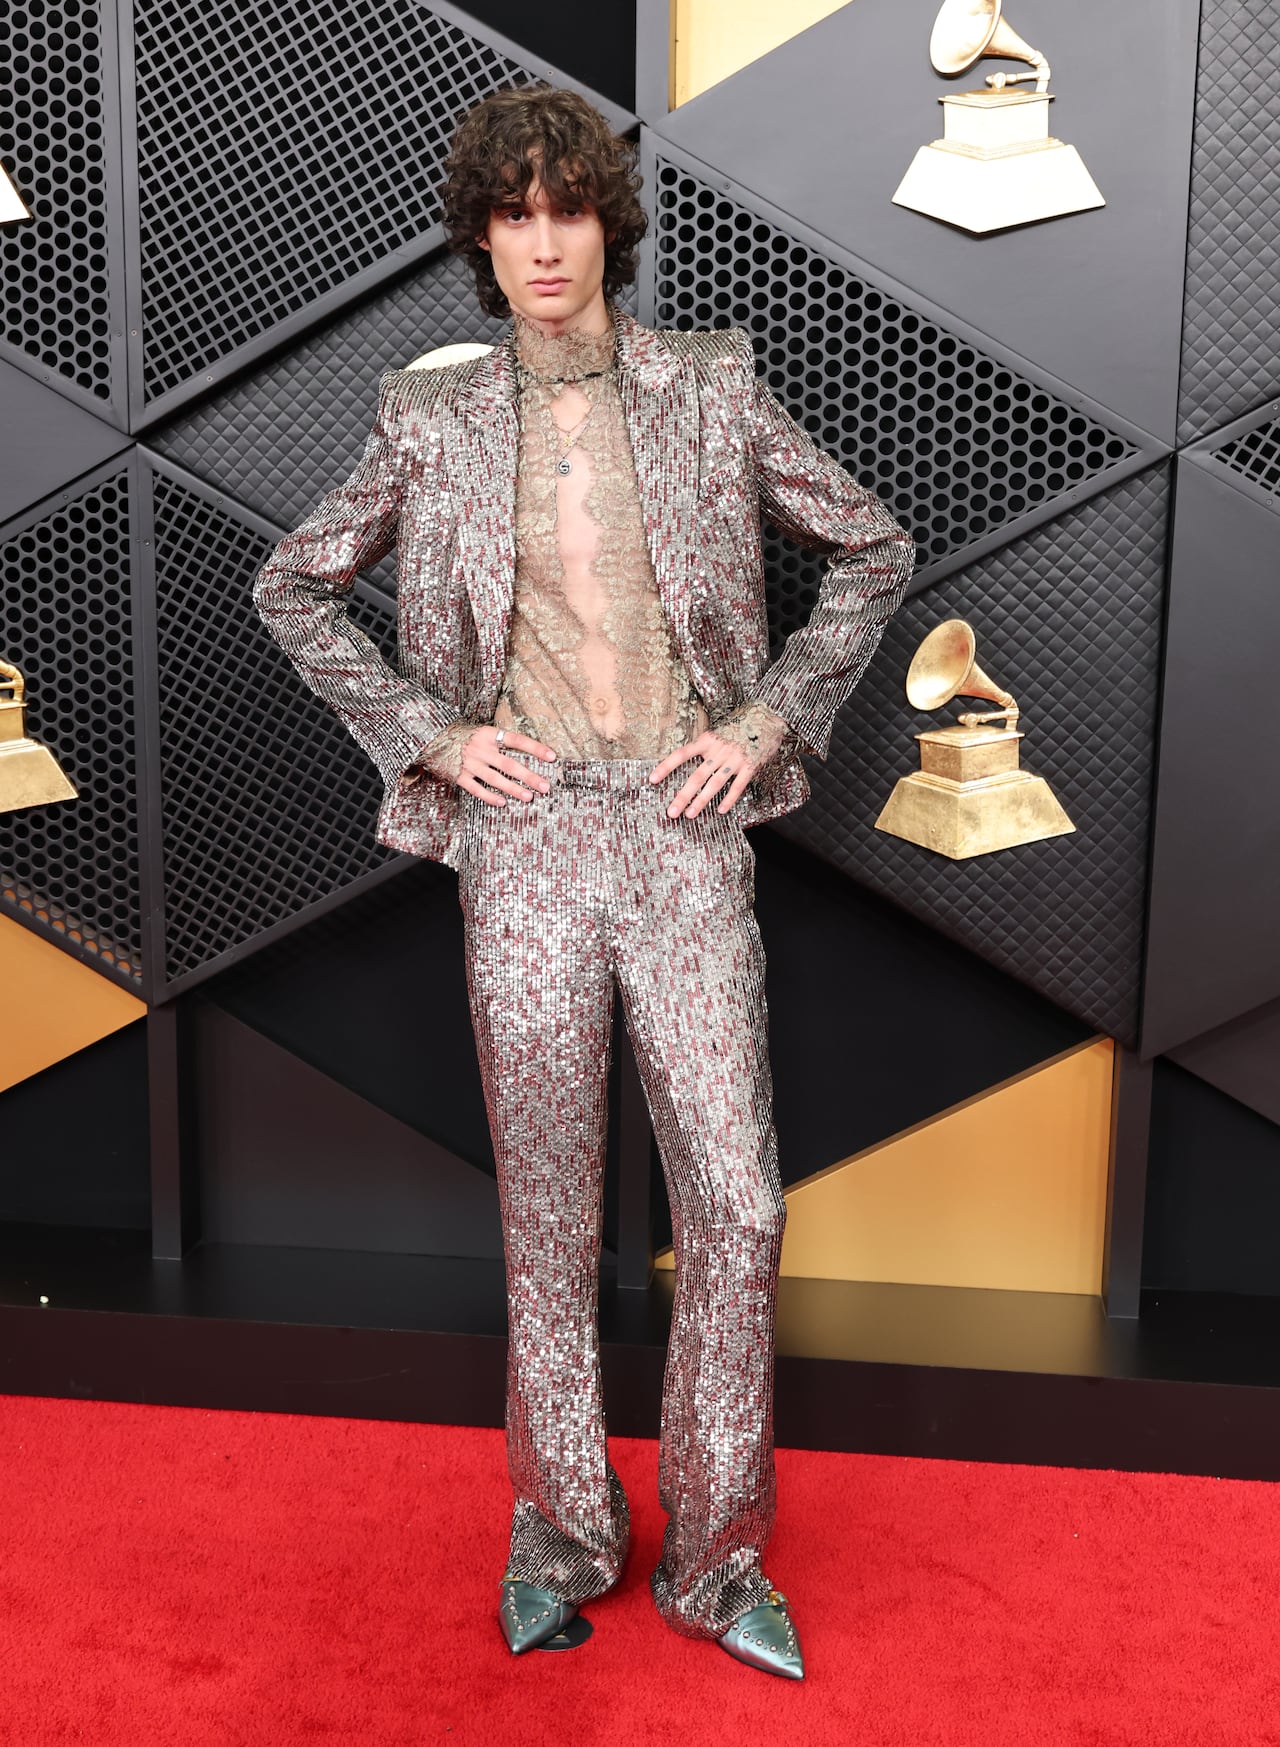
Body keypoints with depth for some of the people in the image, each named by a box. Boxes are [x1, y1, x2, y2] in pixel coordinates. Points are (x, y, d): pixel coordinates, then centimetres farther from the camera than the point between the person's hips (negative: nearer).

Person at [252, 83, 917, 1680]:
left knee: (737, 1202, 0)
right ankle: (561, 1527, 29)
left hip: (685, 833, 1)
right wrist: (424, 732, 2)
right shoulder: (431, 421, 5)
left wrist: (772, 718, 2)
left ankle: (715, 1556, 20)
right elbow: (291, 589, 14)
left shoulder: (711, 390, 6)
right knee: (550, 1210, 8)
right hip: (526, 841, 0)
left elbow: (875, 551, 13)